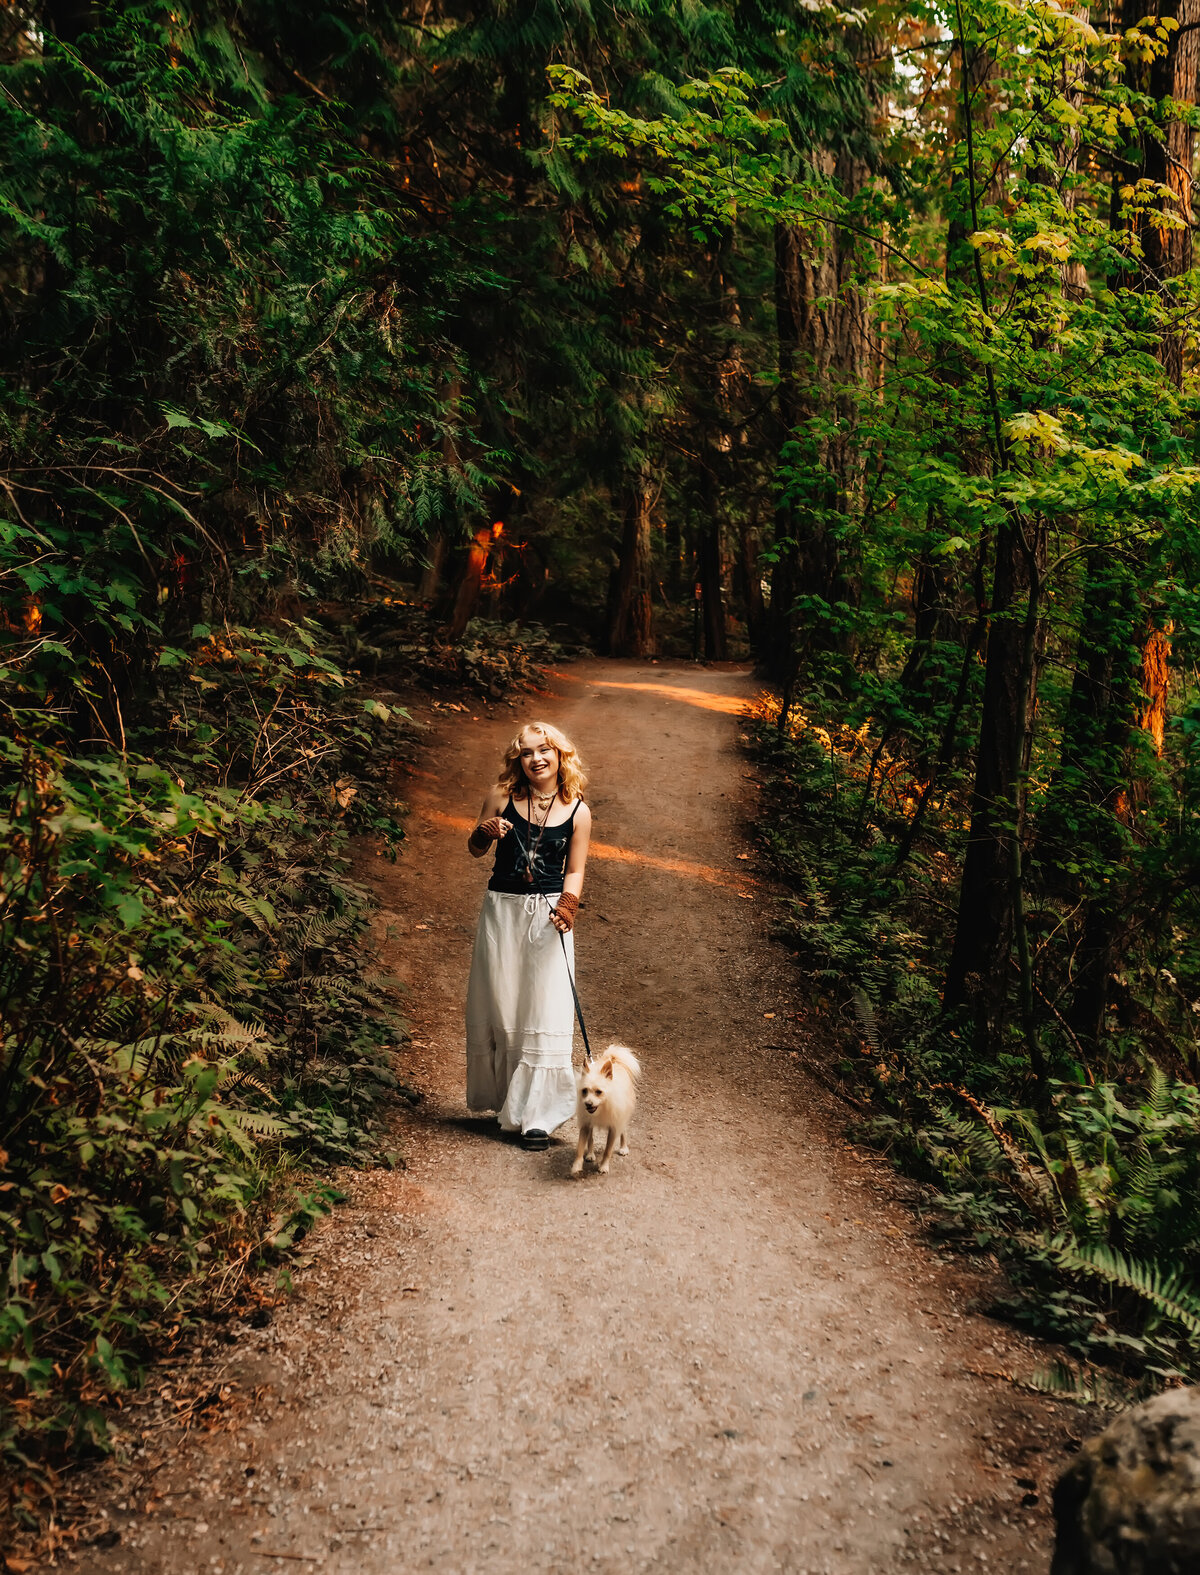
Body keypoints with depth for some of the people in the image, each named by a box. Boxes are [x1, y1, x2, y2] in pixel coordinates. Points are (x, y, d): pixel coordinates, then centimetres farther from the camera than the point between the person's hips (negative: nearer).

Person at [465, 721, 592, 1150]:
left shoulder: (577, 812, -1)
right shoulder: (503, 797, 0)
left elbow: (574, 869, 5)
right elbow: (475, 850, 10)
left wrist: (567, 904, -13)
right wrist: (484, 833, -12)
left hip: (549, 916, -1)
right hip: (502, 909, 1)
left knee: (544, 1012, -5)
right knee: (497, 1005, 8)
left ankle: (536, 1115, 0)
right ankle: (503, 1098, 27)